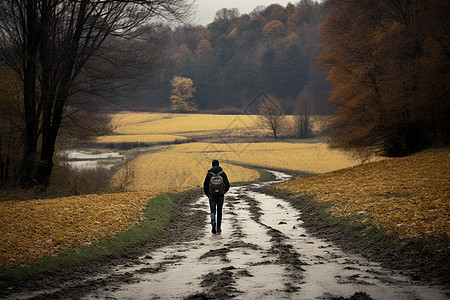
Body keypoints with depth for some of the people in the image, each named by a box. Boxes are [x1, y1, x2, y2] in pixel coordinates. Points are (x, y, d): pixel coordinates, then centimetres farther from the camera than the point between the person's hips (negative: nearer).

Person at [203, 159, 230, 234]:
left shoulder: (209, 173, -1)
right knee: (219, 211, 15)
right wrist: (224, 191, 17)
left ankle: (213, 222, -24)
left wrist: (207, 194, 16)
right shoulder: (222, 173, -1)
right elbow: (227, 185, -3)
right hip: (220, 196, 1)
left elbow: (205, 185, 0)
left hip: (212, 196, -1)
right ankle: (219, 227, 18)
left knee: (213, 211, 6)